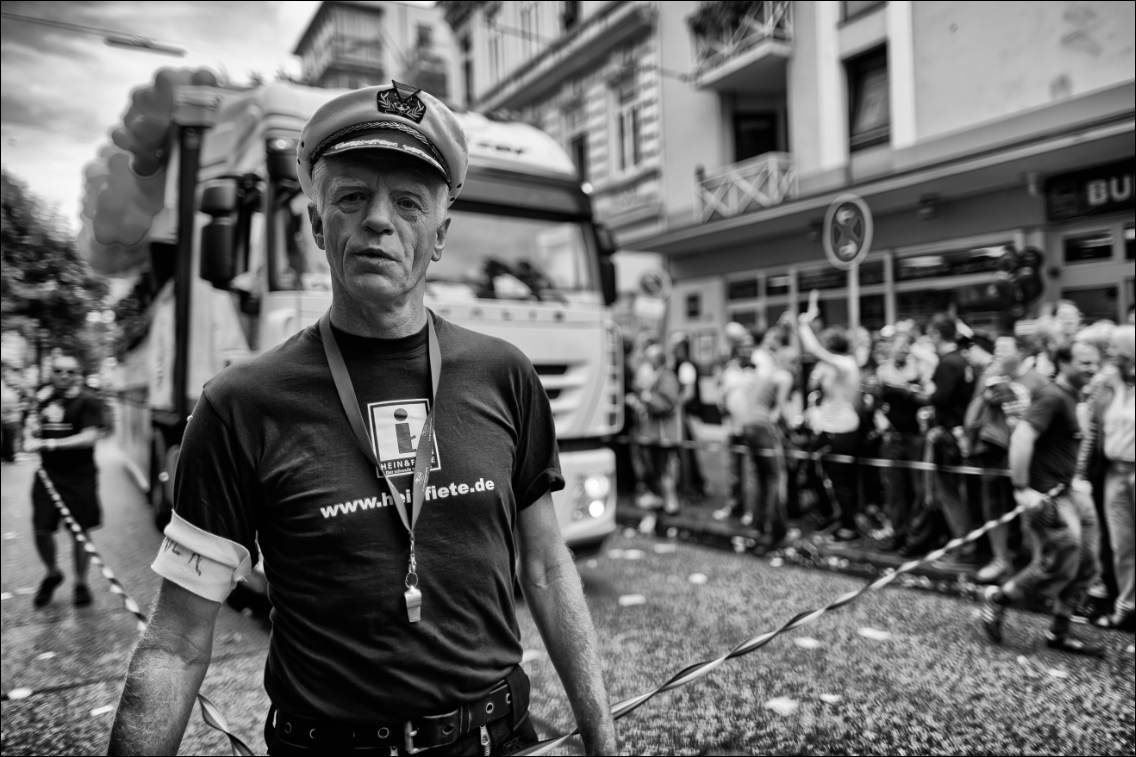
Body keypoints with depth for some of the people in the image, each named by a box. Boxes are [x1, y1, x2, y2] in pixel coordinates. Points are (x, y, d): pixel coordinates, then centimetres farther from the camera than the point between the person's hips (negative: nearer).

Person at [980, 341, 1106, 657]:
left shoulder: (1070, 398, 15)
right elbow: (1022, 436, -28)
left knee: (1085, 567, 11)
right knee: (1058, 566, -7)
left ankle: (1059, 633, 23)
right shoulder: (1053, 397, -16)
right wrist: (1022, 489, -29)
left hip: (1066, 493, 10)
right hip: (1046, 496, -10)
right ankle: (997, 598, 14)